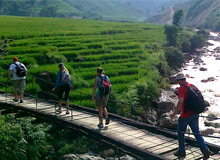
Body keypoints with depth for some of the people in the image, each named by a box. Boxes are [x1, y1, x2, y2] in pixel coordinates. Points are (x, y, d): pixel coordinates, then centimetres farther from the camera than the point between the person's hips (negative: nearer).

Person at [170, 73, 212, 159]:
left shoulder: (181, 89, -16)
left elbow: (180, 101, -29)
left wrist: (174, 114, -22)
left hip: (185, 115, -6)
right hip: (195, 114, 7)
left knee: (181, 132, 13)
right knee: (197, 133, 10)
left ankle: (182, 151, 22)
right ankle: (205, 150, -1)